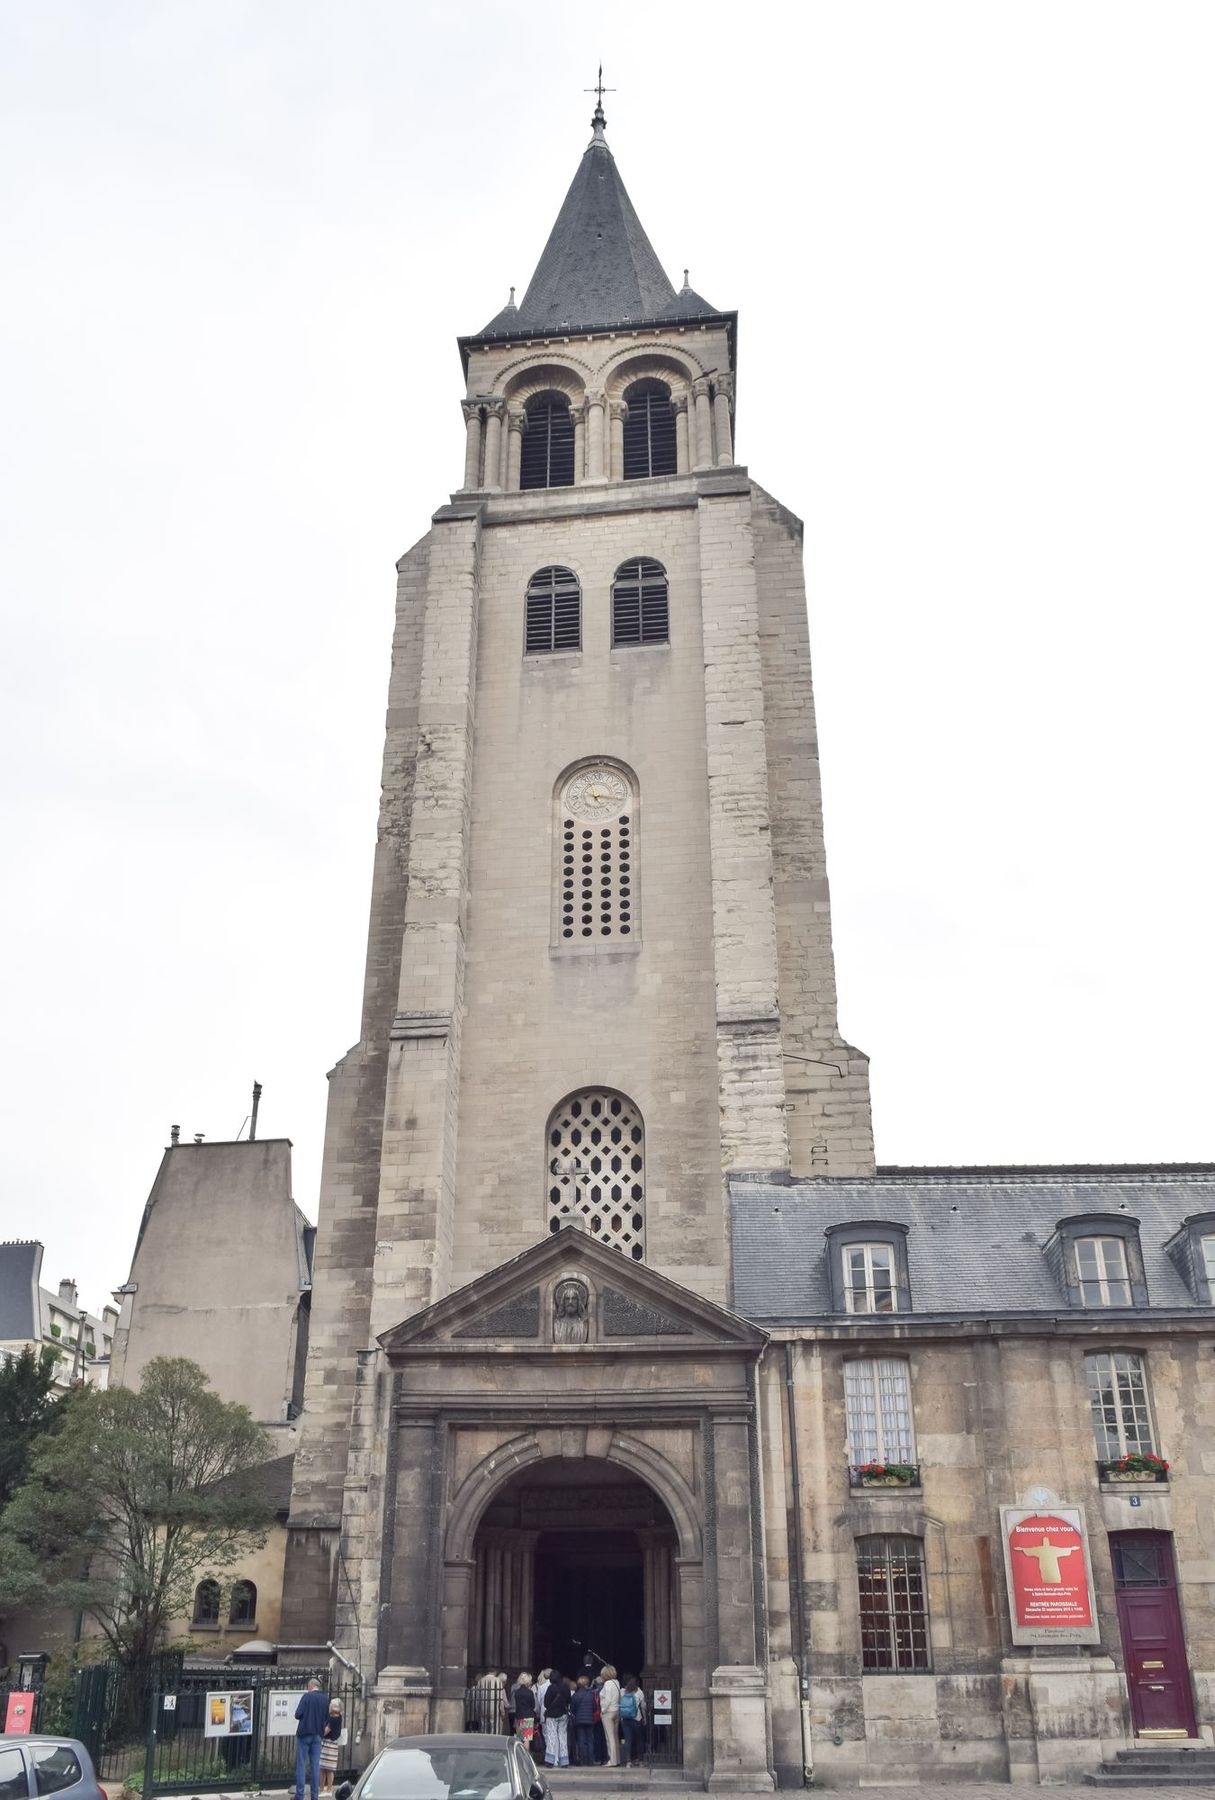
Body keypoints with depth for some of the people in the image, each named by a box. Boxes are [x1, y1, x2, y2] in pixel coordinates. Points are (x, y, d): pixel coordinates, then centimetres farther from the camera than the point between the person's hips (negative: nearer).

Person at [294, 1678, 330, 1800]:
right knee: (315, 1765, 8)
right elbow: (327, 1717, 8)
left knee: (301, 1765, 2)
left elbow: (298, 1714, -13)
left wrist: (305, 1716, 8)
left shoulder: (306, 1696, -10)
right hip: (317, 1735, 4)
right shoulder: (326, 1699, 3)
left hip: (304, 1734, -4)